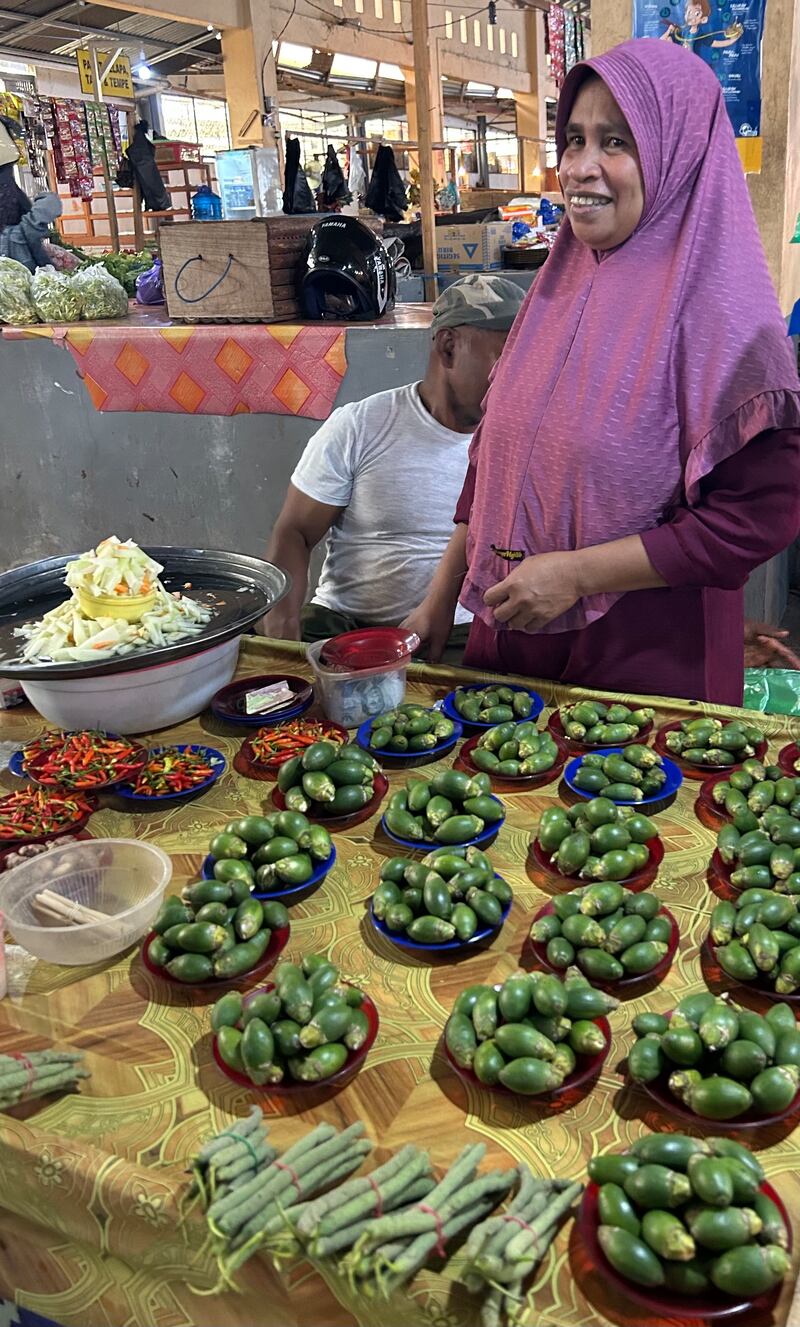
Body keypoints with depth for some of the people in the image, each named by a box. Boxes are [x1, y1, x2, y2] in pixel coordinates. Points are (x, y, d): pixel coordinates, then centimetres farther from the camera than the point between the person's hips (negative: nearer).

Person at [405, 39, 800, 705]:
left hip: (650, 664, -6)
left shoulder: (717, 307, -14)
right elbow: (493, 458, 10)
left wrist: (577, 572, -19)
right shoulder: (559, 286, 5)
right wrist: (441, 599, 8)